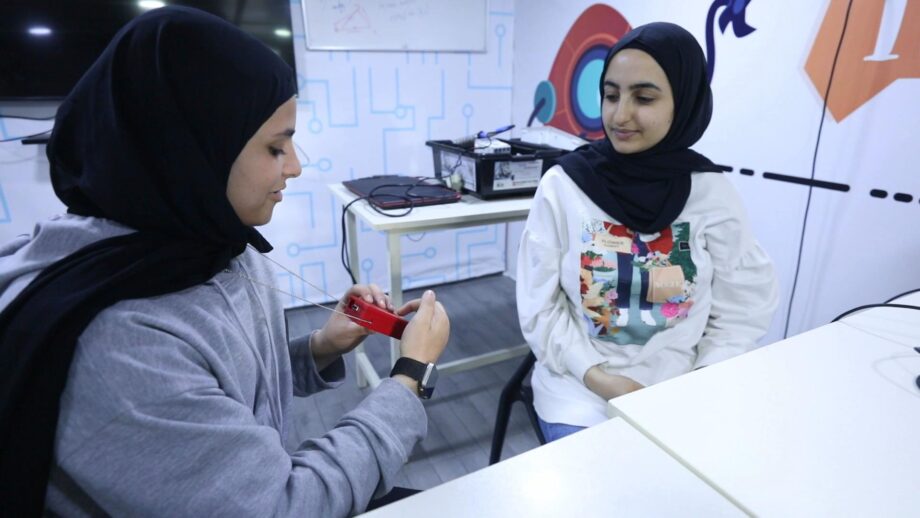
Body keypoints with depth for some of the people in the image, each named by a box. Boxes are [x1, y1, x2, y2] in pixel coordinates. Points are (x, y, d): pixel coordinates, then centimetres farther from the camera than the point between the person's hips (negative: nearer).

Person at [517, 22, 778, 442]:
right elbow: (539, 306, -7)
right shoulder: (563, 184, -9)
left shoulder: (713, 193, -4)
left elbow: (741, 313, 1)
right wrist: (598, 378, -16)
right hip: (580, 390, -1)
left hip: (680, 392, 2)